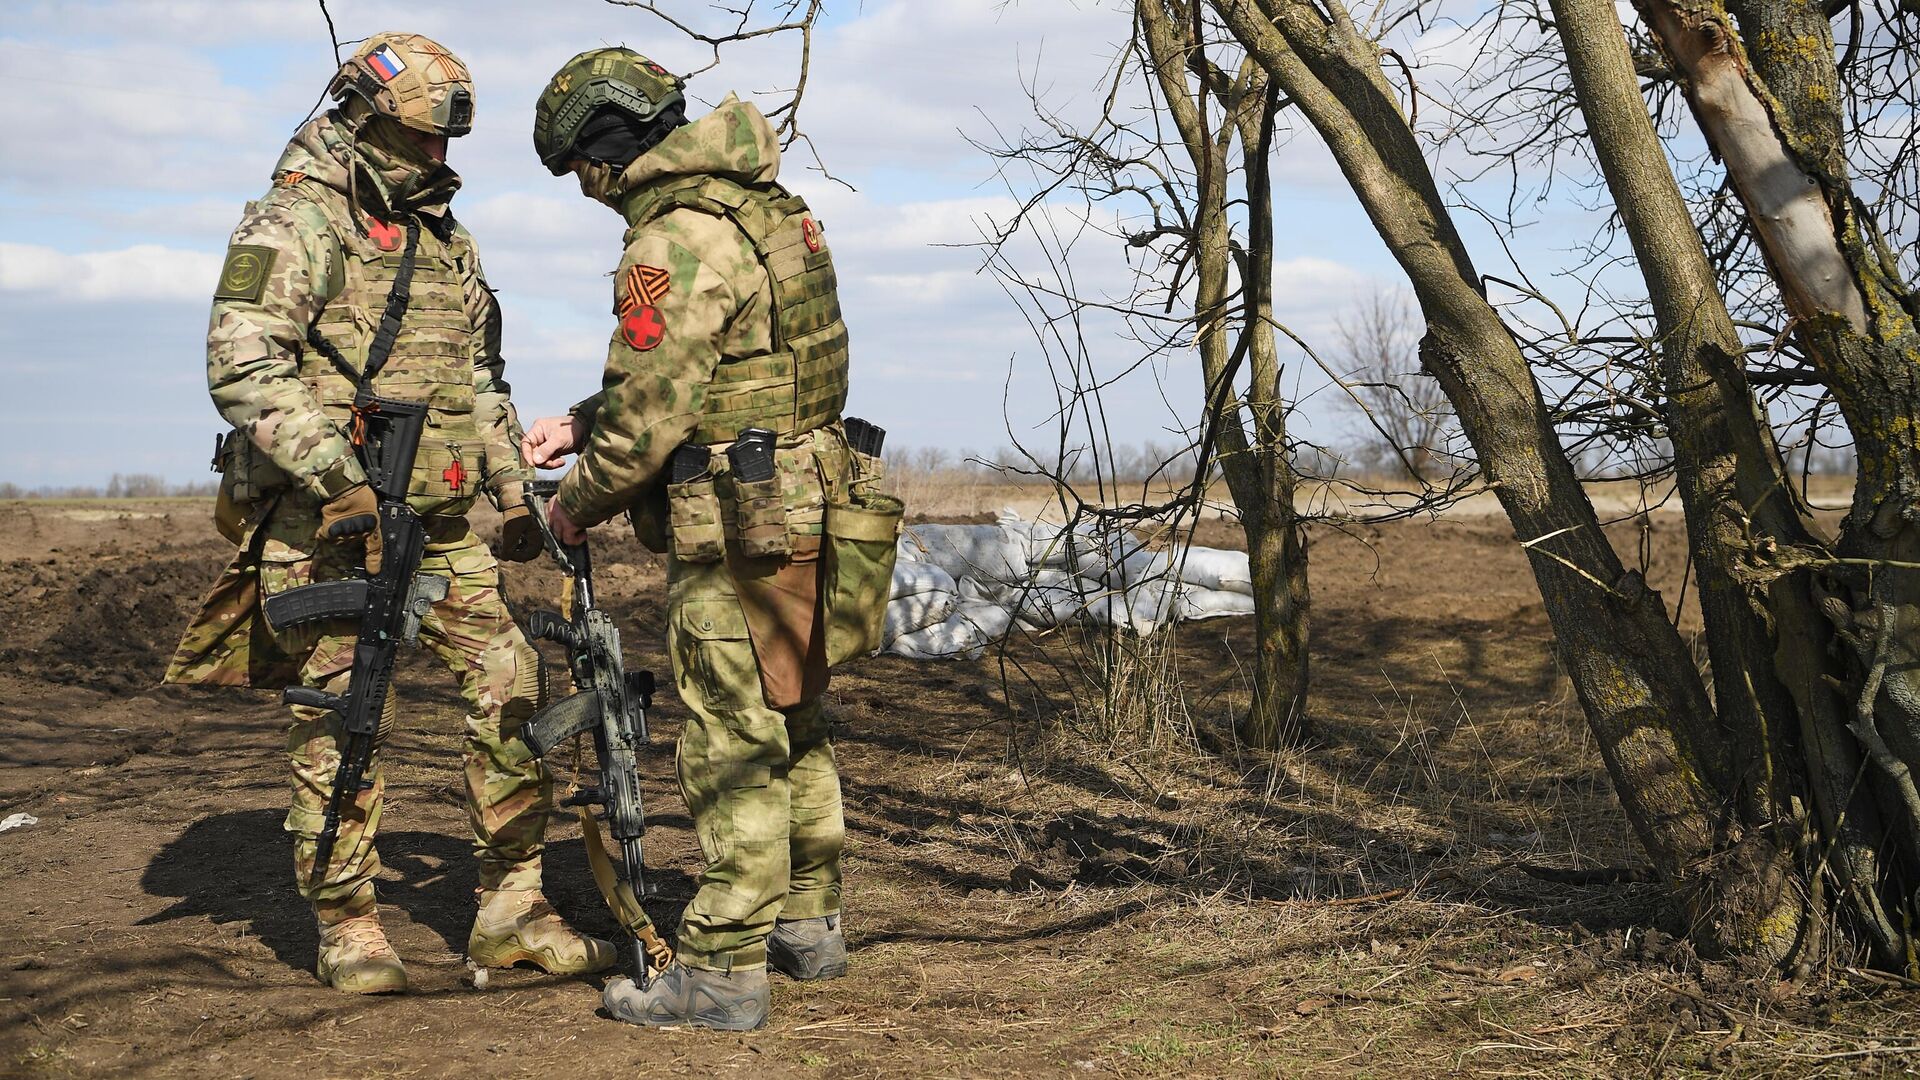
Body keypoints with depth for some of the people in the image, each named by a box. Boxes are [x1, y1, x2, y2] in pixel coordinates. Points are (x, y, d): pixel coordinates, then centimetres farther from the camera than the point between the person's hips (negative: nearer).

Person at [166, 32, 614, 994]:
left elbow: (480, 380, 26)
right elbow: (241, 365, -18)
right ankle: (346, 924, 9)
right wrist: (338, 476, -26)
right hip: (325, 518, -6)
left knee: (511, 684, 0)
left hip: (437, 520, 7)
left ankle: (510, 908, 8)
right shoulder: (297, 224, -6)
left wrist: (512, 490, 18)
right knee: (346, 714, -5)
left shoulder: (446, 242, 17)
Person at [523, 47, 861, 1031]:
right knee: (795, 727, 19)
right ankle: (807, 924, 32)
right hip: (804, 508, 10)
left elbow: (650, 414, -19)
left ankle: (723, 971, 4)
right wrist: (578, 425, 18)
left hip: (735, 533, -10)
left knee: (733, 747, -3)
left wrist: (580, 498, -2)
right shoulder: (768, 210, 12)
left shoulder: (677, 242, -18)